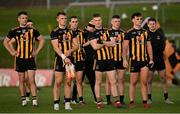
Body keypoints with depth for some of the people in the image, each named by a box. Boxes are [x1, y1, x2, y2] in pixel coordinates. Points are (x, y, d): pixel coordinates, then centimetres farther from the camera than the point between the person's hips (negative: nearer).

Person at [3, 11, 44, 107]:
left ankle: (34, 100, -9)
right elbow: (5, 42, 13)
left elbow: (41, 40, 14)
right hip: (19, 58, 1)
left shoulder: (32, 30, 3)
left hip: (30, 59, -1)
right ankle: (23, 100, 15)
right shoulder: (14, 31, 3)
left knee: (31, 80, -8)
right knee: (21, 80, 6)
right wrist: (11, 52, 2)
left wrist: (36, 51, 4)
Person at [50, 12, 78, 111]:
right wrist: (64, 57, -21)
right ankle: (56, 103, 0)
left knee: (68, 82, 3)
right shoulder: (54, 32, -1)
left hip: (69, 59, 4)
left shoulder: (70, 31, 13)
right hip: (60, 59, -4)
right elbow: (55, 47, -10)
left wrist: (70, 50, -10)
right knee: (58, 82, -5)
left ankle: (67, 103, 7)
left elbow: (75, 45, 12)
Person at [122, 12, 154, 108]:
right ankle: (131, 102, 9)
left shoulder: (145, 32, 11)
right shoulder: (129, 33, -2)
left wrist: (151, 59, 9)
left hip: (144, 60, 3)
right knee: (133, 82, 2)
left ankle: (145, 102, 2)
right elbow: (125, 47, -4)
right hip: (134, 60, -3)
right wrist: (124, 60, -12)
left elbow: (149, 46, 15)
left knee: (144, 82, 0)